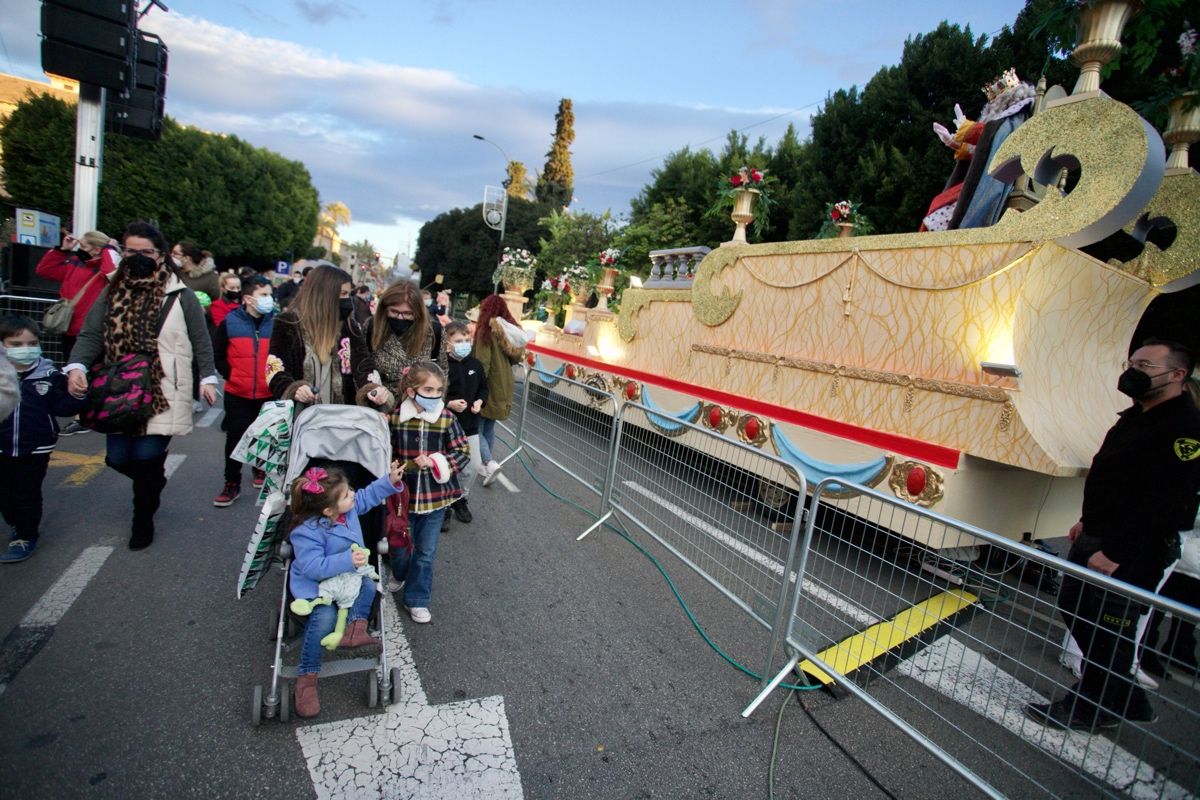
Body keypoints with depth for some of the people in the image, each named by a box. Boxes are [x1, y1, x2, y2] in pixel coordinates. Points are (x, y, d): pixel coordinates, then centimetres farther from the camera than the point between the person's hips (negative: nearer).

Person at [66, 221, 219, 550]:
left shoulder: (180, 295, -1)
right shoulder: (112, 293, 8)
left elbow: (201, 341, 2)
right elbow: (91, 335, 0)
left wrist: (207, 377, -4)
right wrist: (77, 366, -17)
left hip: (164, 394, -4)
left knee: (147, 456, -7)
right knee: (117, 457, 5)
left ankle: (144, 519, 16)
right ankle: (153, 480, 41)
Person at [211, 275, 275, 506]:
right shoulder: (229, 322, -3)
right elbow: (217, 354, 6)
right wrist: (230, 375, -2)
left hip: (269, 394, 1)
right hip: (237, 394, 0)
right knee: (235, 438, 5)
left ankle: (261, 469, 37)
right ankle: (232, 483, 14)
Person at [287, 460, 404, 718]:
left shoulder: (349, 507, -9)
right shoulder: (307, 532, -29)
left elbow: (368, 495, 9)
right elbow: (313, 567, -33)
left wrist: (390, 480, -4)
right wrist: (347, 560, -39)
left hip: (347, 577, 7)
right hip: (315, 585, -7)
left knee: (368, 585, -21)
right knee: (325, 616, -28)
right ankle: (306, 678, -16)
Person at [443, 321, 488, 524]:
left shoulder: (475, 364, 1)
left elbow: (483, 387, 15)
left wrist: (479, 401, -3)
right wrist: (449, 404, -23)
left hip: (470, 424, 5)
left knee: (474, 466, 11)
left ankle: (460, 499, 34)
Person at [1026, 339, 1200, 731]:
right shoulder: (1137, 416, 12)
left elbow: (1169, 505, -25)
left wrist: (1116, 552, -25)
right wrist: (1089, 521, 21)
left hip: (1132, 553, -10)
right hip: (1098, 537, 11)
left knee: (1109, 631, 3)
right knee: (1073, 607, 19)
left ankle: (1092, 708, 22)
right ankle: (1126, 698, 34)